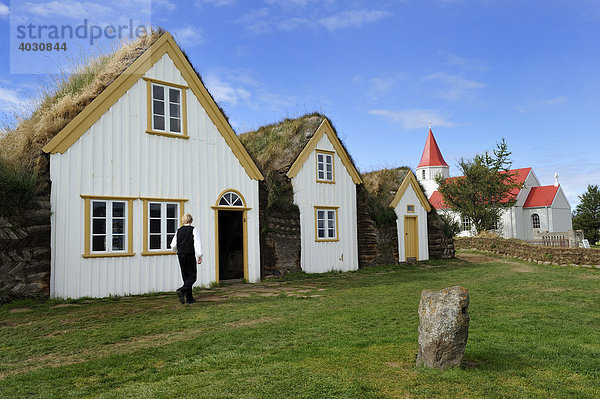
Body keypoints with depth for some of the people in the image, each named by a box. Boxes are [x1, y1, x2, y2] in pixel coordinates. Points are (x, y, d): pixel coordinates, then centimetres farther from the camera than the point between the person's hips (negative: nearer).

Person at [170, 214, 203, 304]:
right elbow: (197, 243, -12)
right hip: (190, 255, -5)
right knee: (192, 276, 1)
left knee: (185, 276, 11)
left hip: (181, 255, 5)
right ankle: (182, 291, -23)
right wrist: (200, 256, -10)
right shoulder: (193, 230, -5)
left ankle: (189, 298, 14)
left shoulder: (179, 230, 7)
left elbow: (173, 246, 9)